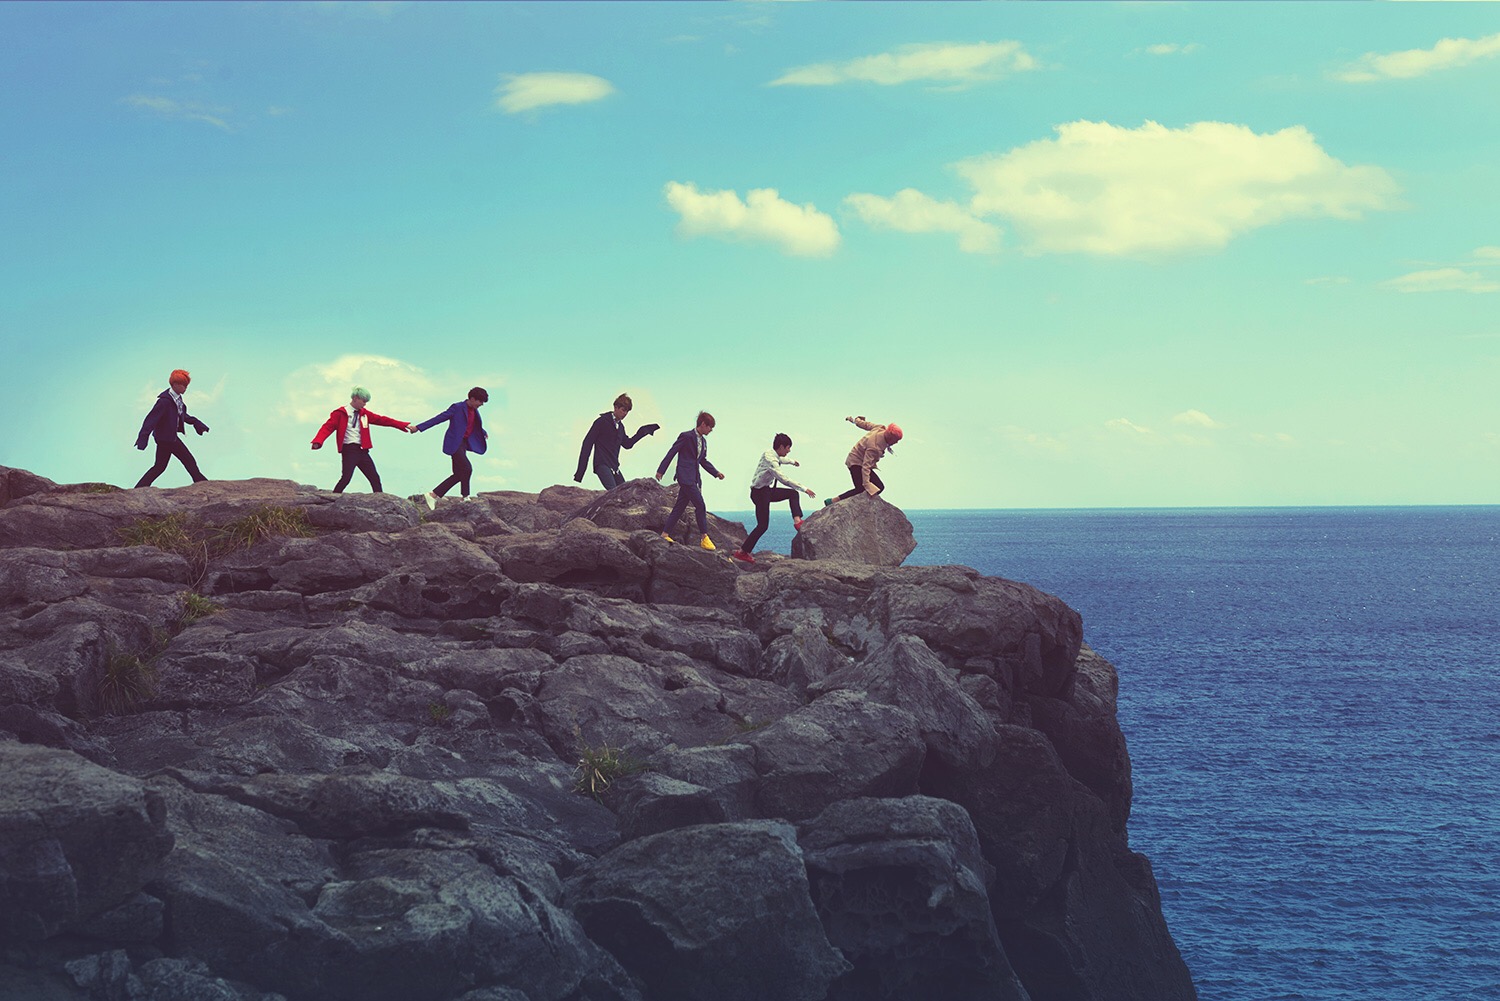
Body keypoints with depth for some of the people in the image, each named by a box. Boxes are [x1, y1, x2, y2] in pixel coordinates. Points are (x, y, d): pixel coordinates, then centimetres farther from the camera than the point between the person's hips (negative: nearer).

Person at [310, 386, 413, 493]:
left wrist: (404, 425, 13)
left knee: (374, 478, 4)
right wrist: (318, 441, -26)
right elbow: (328, 427, -8)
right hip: (349, 450, -6)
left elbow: (382, 420, 17)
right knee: (346, 477, -18)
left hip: (362, 451, 6)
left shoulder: (364, 413, 17)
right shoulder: (341, 413, 0)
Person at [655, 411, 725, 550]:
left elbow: (703, 460, 25)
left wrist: (716, 473, 14)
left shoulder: (703, 441, 16)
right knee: (700, 505, -11)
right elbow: (671, 453, -7)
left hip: (694, 478, 9)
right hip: (685, 477, -9)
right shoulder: (686, 436, -9)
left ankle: (665, 534, 13)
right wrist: (661, 470, -9)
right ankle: (704, 538, -5)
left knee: (680, 507, 8)